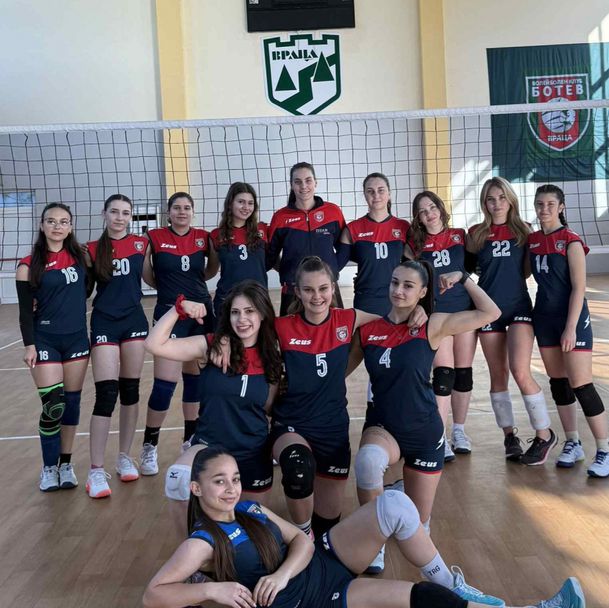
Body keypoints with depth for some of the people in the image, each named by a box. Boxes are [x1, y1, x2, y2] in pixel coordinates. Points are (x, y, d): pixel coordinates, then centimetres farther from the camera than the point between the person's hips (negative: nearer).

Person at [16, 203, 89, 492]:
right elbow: (25, 310, -7)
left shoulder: (79, 256, 4)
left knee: (72, 402, 9)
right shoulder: (29, 265, -6)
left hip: (77, 339, 4)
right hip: (45, 341, -4)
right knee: (53, 405, -8)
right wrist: (29, 345, -12)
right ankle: (49, 467, 12)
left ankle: (66, 464, 22)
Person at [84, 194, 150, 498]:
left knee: (130, 391, 10)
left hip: (134, 320, 2)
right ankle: (96, 470, -3)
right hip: (104, 323, -2)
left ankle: (124, 457, 24)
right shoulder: (92, 249, 0)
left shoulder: (142, 243, 3)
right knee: (105, 395, -9)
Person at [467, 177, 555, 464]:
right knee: (498, 374, 6)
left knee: (520, 372, -15)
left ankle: (544, 434, 1)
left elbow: (527, 270, 8)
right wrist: (491, 270, -4)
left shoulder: (523, 230, 4)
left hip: (518, 306, -1)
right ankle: (509, 434, 20)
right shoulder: (477, 234, 4)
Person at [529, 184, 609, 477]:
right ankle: (573, 444, 23)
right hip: (545, 317, 6)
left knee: (581, 385, -7)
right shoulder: (532, 240, 7)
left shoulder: (571, 241, -10)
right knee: (558, 383, 11)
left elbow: (579, 288, -13)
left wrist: (571, 327, -17)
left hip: (571, 319, -6)